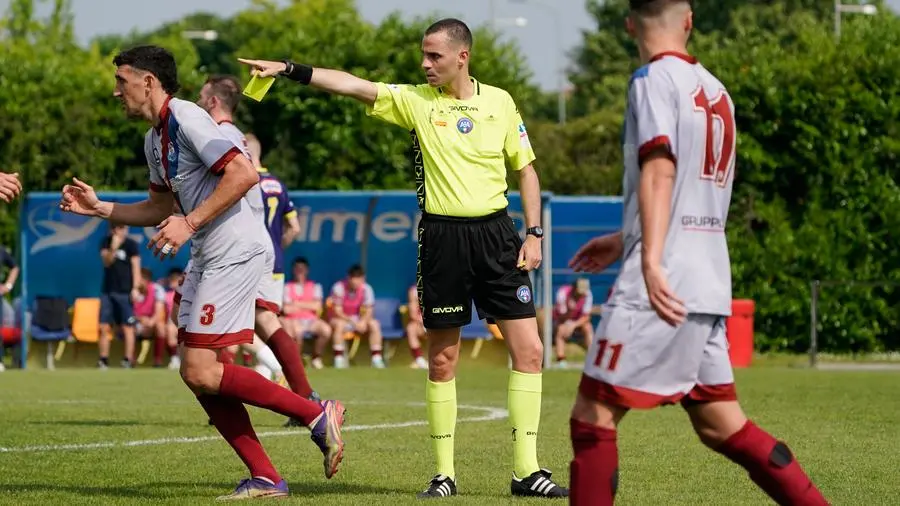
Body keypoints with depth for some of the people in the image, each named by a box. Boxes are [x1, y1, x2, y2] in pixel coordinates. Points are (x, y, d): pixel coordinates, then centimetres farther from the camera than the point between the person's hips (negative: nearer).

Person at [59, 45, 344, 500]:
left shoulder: (186, 118, -13)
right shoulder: (154, 138, 17)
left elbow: (244, 174, -21)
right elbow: (162, 207, 27)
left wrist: (189, 224, -20)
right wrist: (98, 208, 19)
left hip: (235, 252, -10)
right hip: (208, 257, 10)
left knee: (201, 372, -12)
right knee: (197, 374, 4)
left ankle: (316, 414, -5)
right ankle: (264, 479, 5)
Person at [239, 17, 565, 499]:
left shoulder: (499, 103, 4)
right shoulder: (415, 100, 0)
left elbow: (525, 168, 11)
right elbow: (354, 85, -10)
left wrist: (533, 233, 3)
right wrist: (289, 70, -21)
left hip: (495, 232, 1)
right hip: (443, 237, -1)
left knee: (528, 349, -4)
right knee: (442, 358, 3)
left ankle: (526, 469, 3)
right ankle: (444, 473, 12)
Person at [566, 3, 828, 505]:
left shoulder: (655, 78, -5)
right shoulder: (715, 90, 17)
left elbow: (660, 169, -19)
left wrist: (651, 261, -29)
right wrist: (627, 240, 37)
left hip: (662, 287, -8)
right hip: (709, 285, 8)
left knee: (593, 416, -4)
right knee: (722, 425, 12)